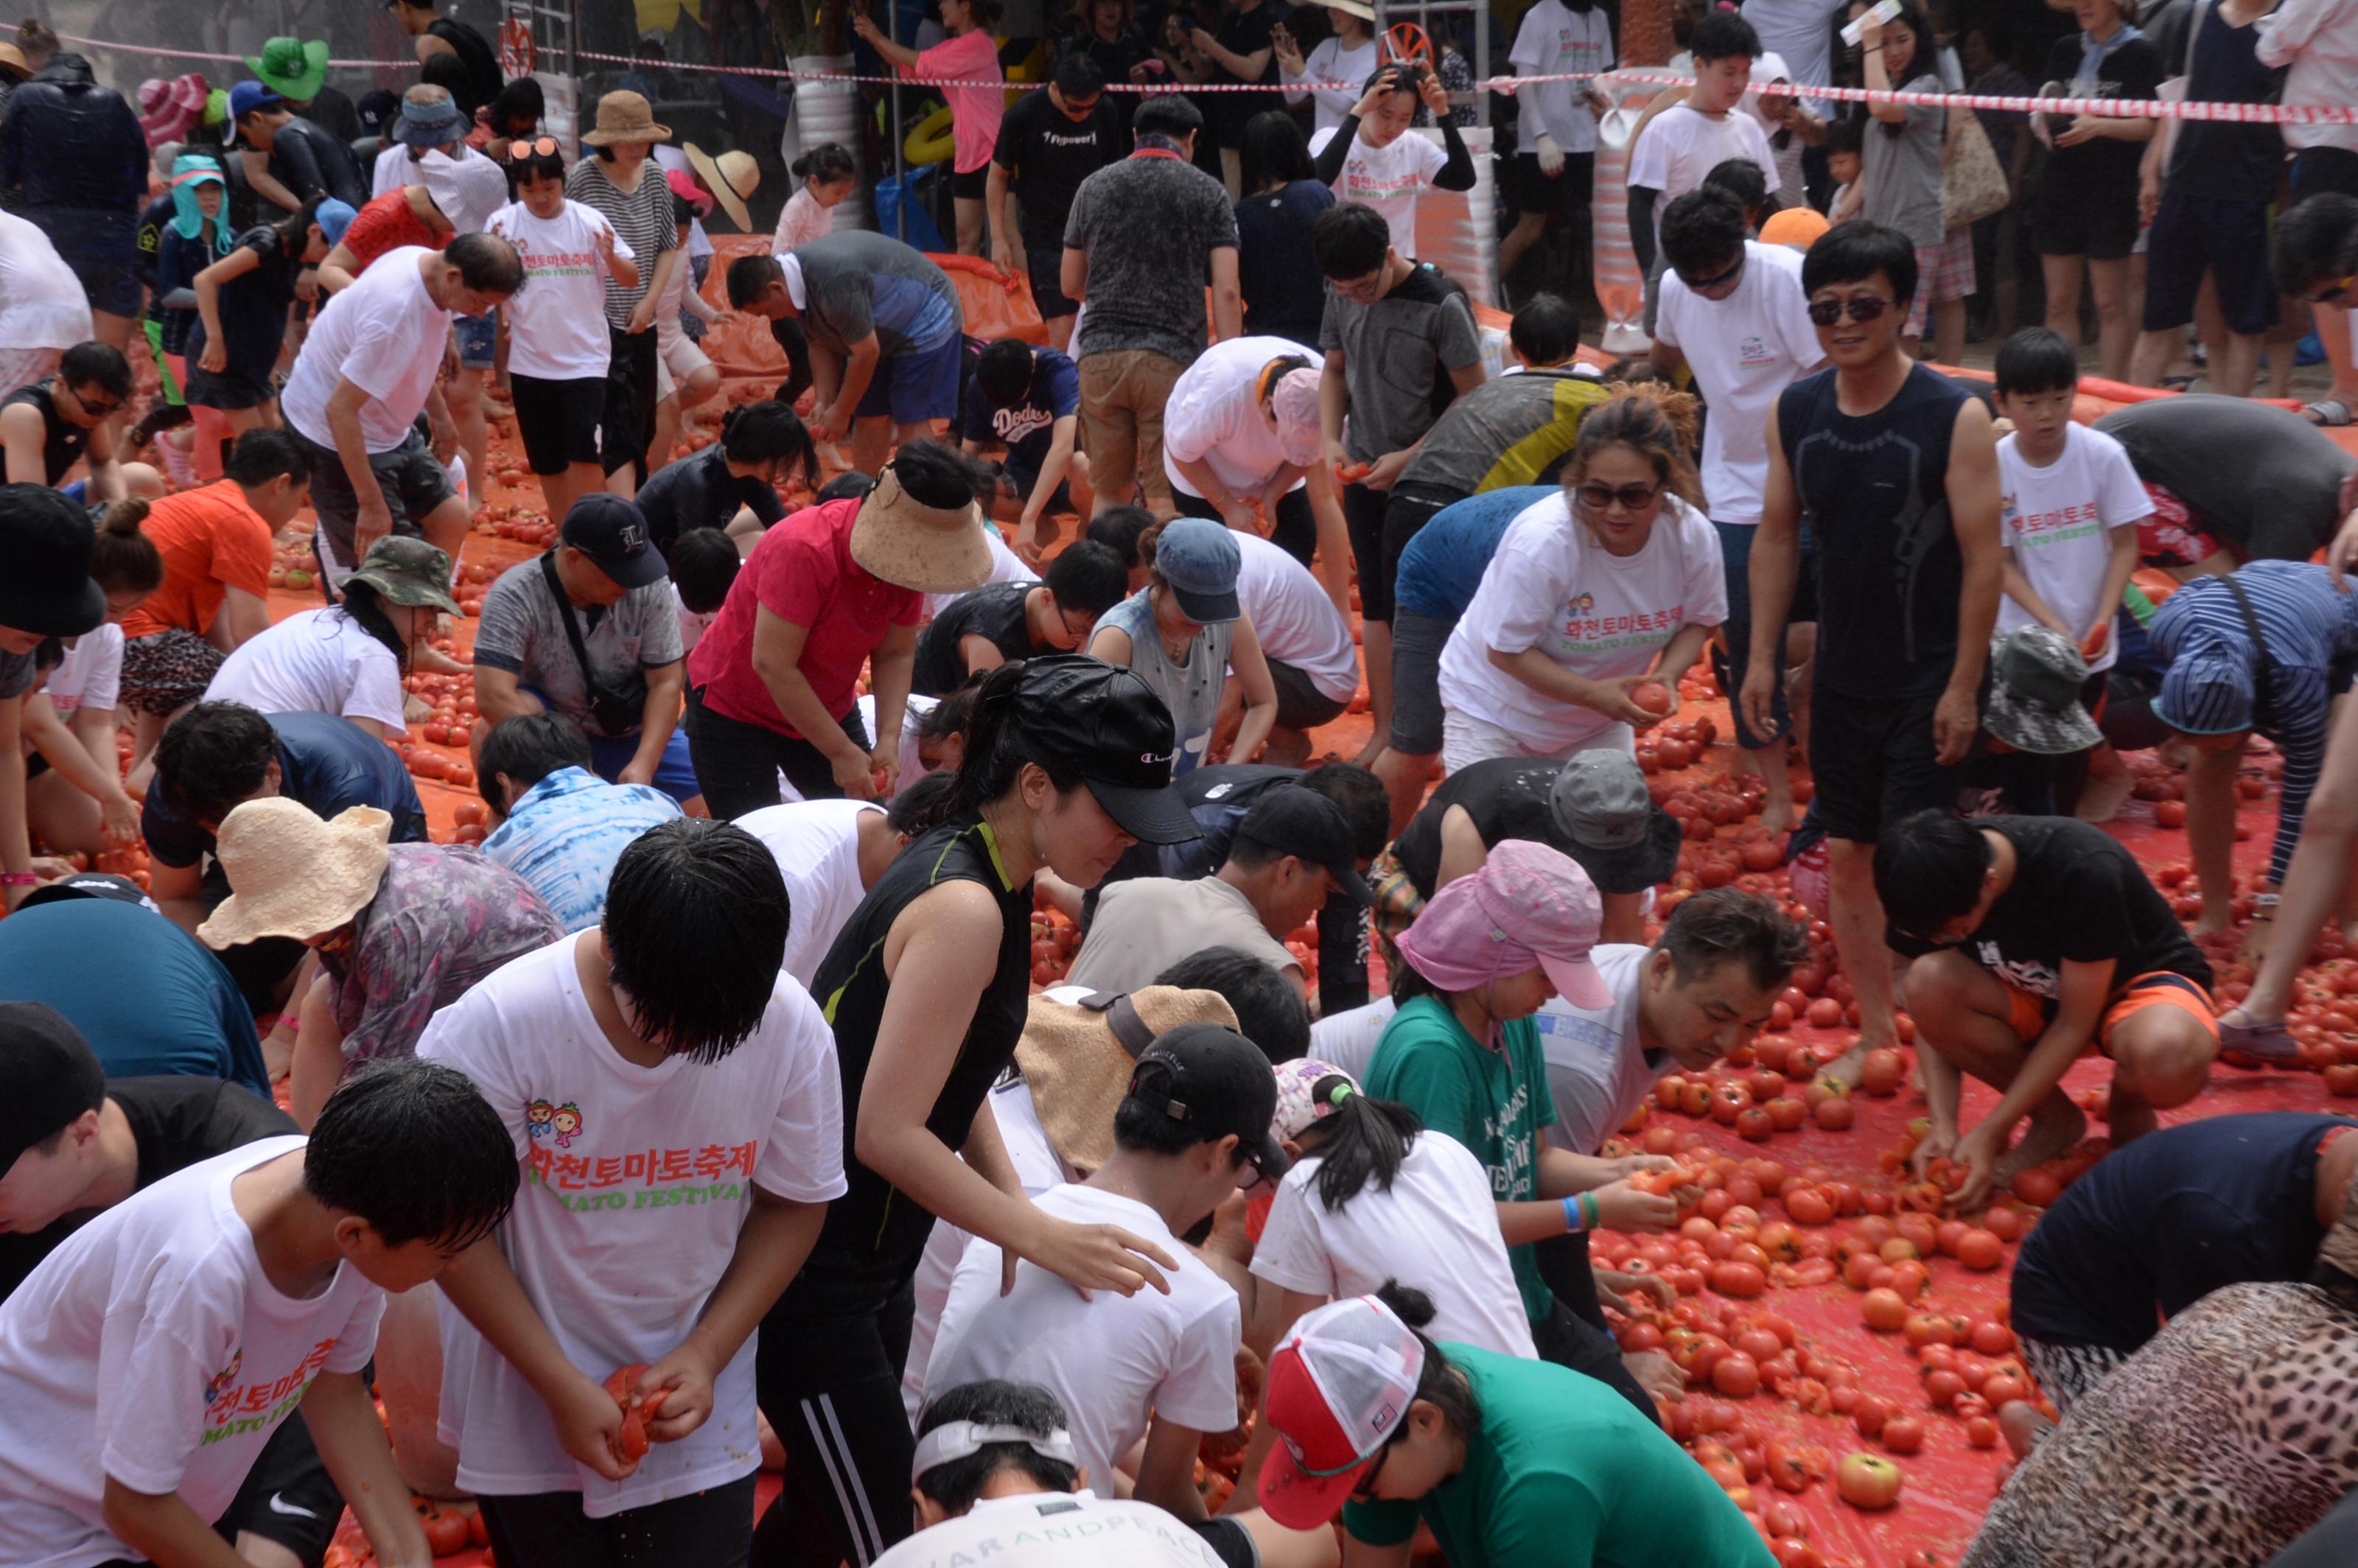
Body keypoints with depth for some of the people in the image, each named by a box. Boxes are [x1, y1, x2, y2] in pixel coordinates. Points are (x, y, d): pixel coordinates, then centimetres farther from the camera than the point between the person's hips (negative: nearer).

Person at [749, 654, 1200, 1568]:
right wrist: (1044, 1239, -19)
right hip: (810, 1276, -10)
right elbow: (887, 1132, -25)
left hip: (872, 1259, 10)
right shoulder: (963, 909, -24)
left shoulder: (990, 876, 5)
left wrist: (1015, 1204, 0)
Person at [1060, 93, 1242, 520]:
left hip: (1100, 353, 3)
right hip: (1172, 357, -3)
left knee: (1108, 492, 12)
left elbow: (1070, 284, 18)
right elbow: (1226, 291, -4)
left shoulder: (1094, 186, 11)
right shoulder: (1209, 192, 3)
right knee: (1165, 498, -1)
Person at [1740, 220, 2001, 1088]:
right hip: (1843, 674, 5)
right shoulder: (1795, 412, 1)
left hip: (1929, 679, -5)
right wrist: (1763, 657, 7)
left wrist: (1963, 684, -14)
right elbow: (1777, 536, 10)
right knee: (1846, 855, 11)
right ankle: (1875, 1030, 26)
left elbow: (1983, 558, -13)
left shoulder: (1954, 416, -14)